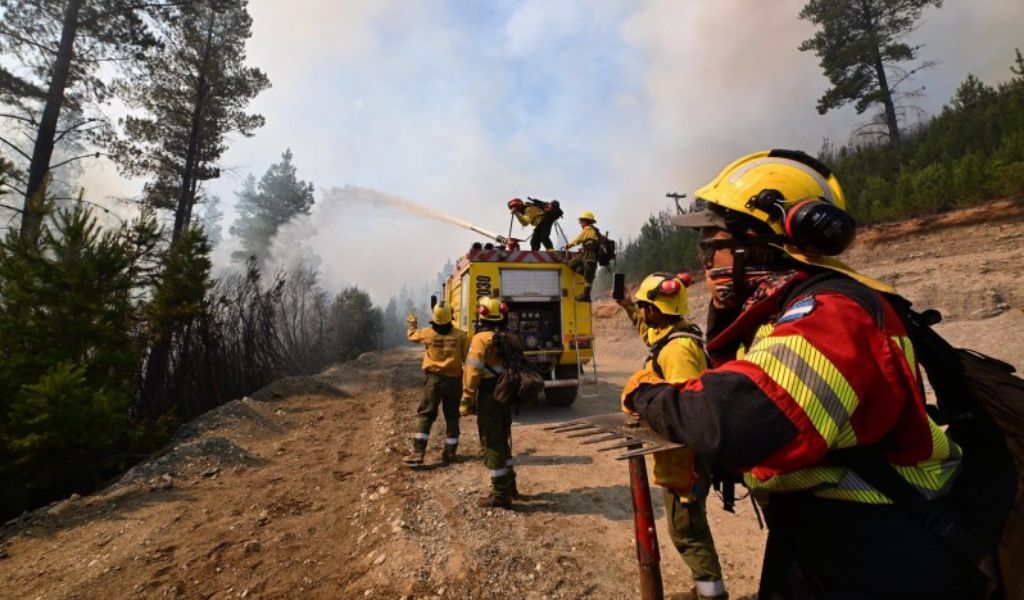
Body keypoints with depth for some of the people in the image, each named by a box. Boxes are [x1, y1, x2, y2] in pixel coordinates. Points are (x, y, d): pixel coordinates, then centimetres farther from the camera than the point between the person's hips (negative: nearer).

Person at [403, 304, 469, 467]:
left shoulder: (427, 333, -3)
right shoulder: (460, 335, -5)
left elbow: (411, 335, 19)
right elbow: (468, 359, -5)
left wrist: (412, 323, 39)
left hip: (434, 379, 0)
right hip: (454, 380, 1)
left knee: (425, 415, 6)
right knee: (452, 417, 10)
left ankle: (417, 452, 0)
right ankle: (449, 454, 16)